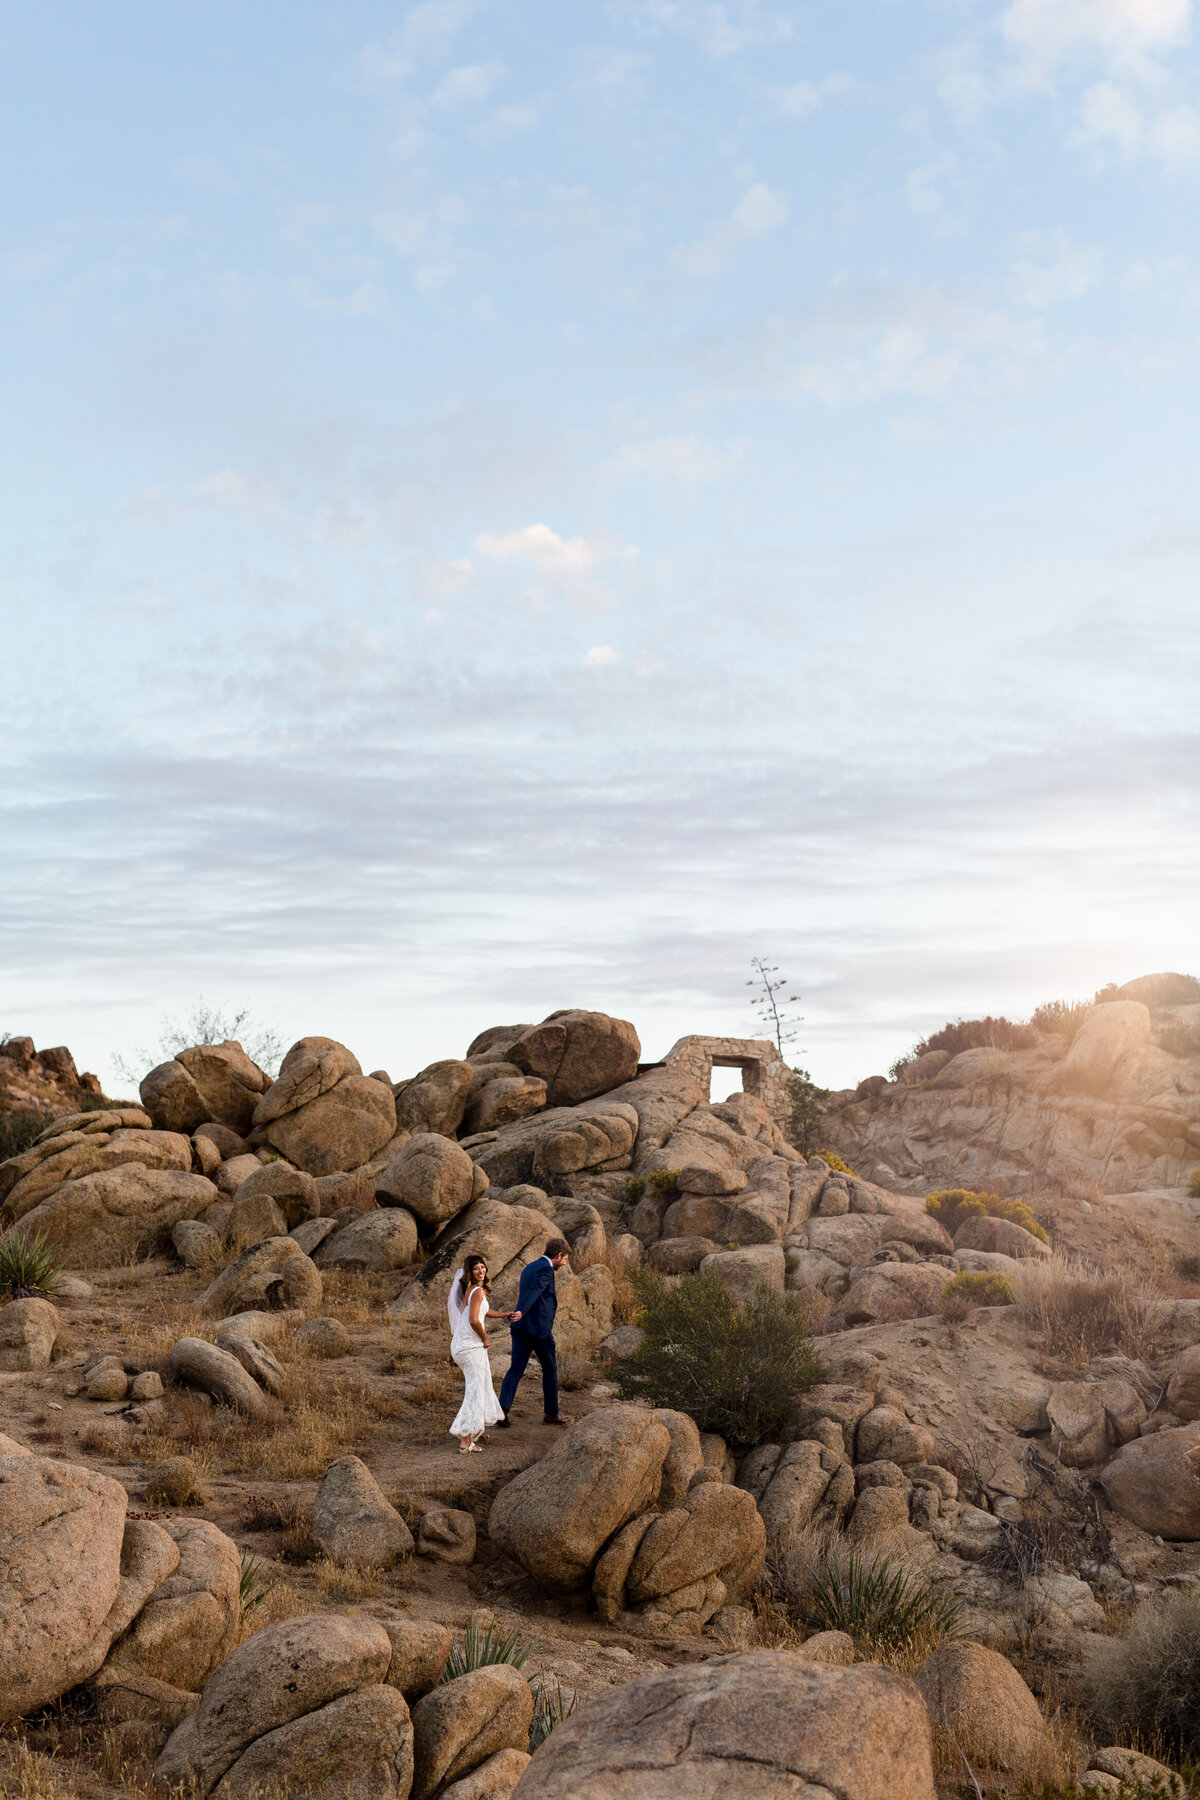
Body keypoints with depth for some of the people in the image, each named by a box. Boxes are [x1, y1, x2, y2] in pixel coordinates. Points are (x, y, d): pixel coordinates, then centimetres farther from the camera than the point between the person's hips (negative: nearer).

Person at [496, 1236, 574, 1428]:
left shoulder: (529, 1269, 21)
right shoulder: (546, 1269, -9)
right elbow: (534, 1291, -25)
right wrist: (521, 1312, -39)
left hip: (521, 1327, 8)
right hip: (538, 1327, -8)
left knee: (516, 1369, 2)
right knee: (550, 1368, 8)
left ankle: (502, 1410, -12)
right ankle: (551, 1413, 17)